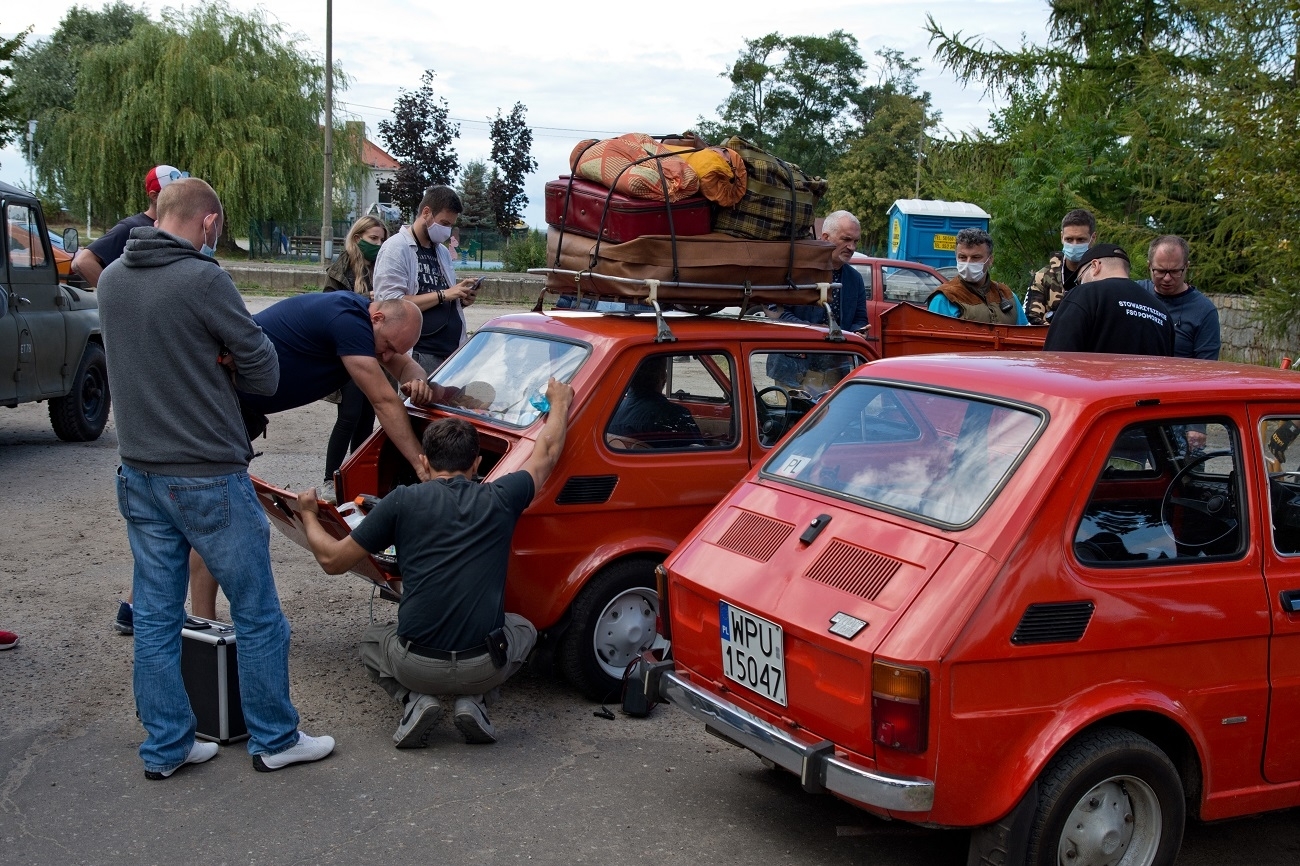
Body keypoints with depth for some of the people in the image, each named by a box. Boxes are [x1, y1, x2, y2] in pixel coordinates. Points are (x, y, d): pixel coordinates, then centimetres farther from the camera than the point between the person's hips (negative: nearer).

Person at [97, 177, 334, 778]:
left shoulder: (111, 280, 5)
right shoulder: (201, 279, -17)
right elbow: (264, 373, -11)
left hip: (140, 475, 7)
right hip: (209, 478, -7)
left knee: (155, 617, 12)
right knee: (257, 615, 7)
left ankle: (165, 748, 21)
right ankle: (274, 740, 18)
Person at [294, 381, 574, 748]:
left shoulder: (402, 502, -2)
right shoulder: (499, 499, 3)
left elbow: (332, 559, 6)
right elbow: (547, 453, 22)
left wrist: (308, 514, 25)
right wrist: (560, 402, 40)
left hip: (417, 666, 0)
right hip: (484, 668, 1)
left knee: (372, 640, 35)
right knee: (523, 630, 35)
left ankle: (414, 699, 6)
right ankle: (471, 700, 9)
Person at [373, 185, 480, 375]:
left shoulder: (442, 251, 18)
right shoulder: (396, 248, -5)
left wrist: (461, 299, 5)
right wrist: (443, 295, -15)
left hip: (452, 352, 7)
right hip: (418, 356, -7)